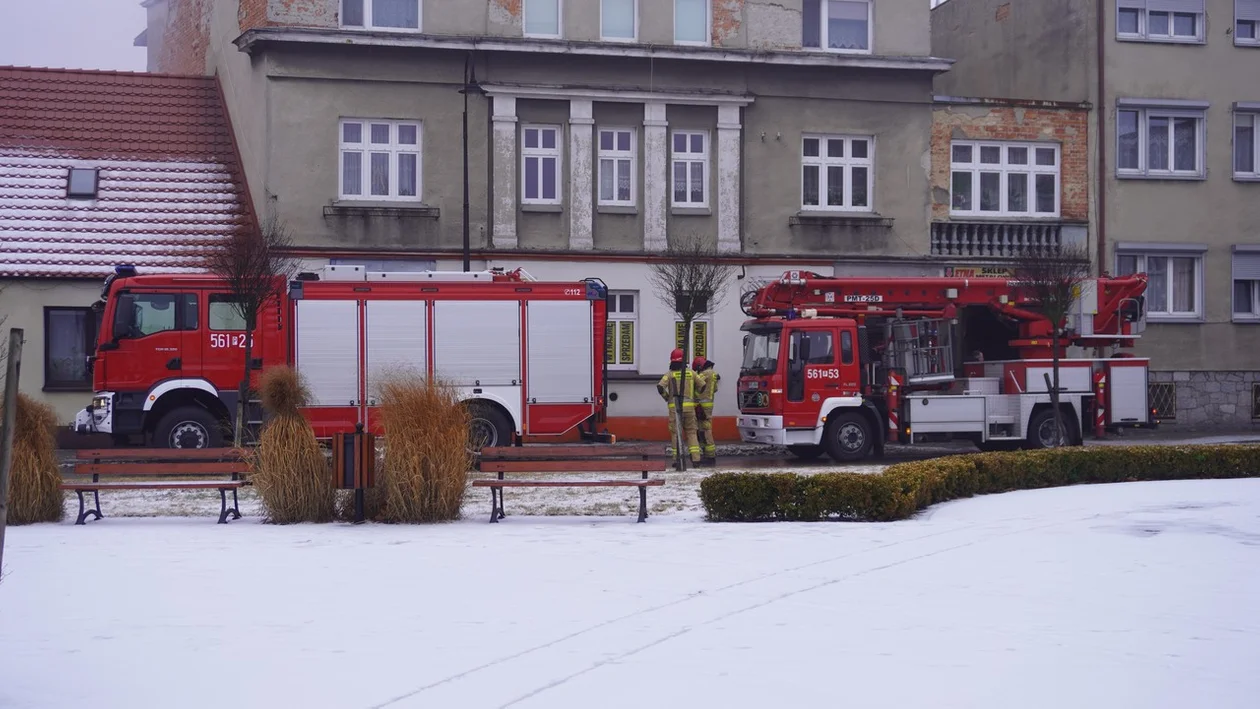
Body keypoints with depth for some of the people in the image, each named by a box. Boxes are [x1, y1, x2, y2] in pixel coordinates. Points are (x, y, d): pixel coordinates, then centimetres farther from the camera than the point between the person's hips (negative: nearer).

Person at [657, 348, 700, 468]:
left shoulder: (670, 374, -1)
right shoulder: (691, 373, 6)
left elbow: (660, 386, -14)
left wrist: (666, 397, 2)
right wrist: (695, 397, 23)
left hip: (675, 407, -2)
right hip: (689, 406, 2)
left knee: (676, 433, 4)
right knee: (691, 432, 10)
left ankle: (677, 459, 0)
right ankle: (696, 458, 1)